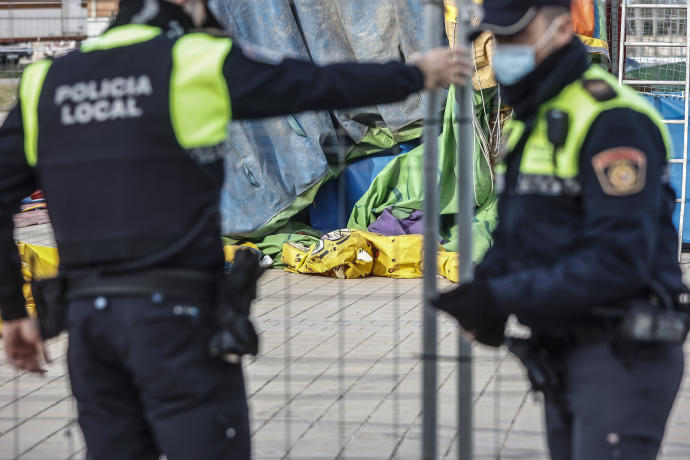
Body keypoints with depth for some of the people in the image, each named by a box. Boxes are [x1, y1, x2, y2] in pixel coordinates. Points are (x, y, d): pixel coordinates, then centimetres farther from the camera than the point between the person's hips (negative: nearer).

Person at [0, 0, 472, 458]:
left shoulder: (46, 83, 10)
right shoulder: (198, 63, -3)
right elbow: (320, 84, 6)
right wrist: (416, 74, 21)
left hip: (88, 315, 5)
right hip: (173, 312, -5)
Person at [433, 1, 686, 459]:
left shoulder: (612, 118, -17)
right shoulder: (531, 121, 15)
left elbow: (619, 259, -24)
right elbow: (518, 232, 20)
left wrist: (503, 299, -23)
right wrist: (483, 290, -2)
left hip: (622, 357, -9)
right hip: (564, 354, 10)